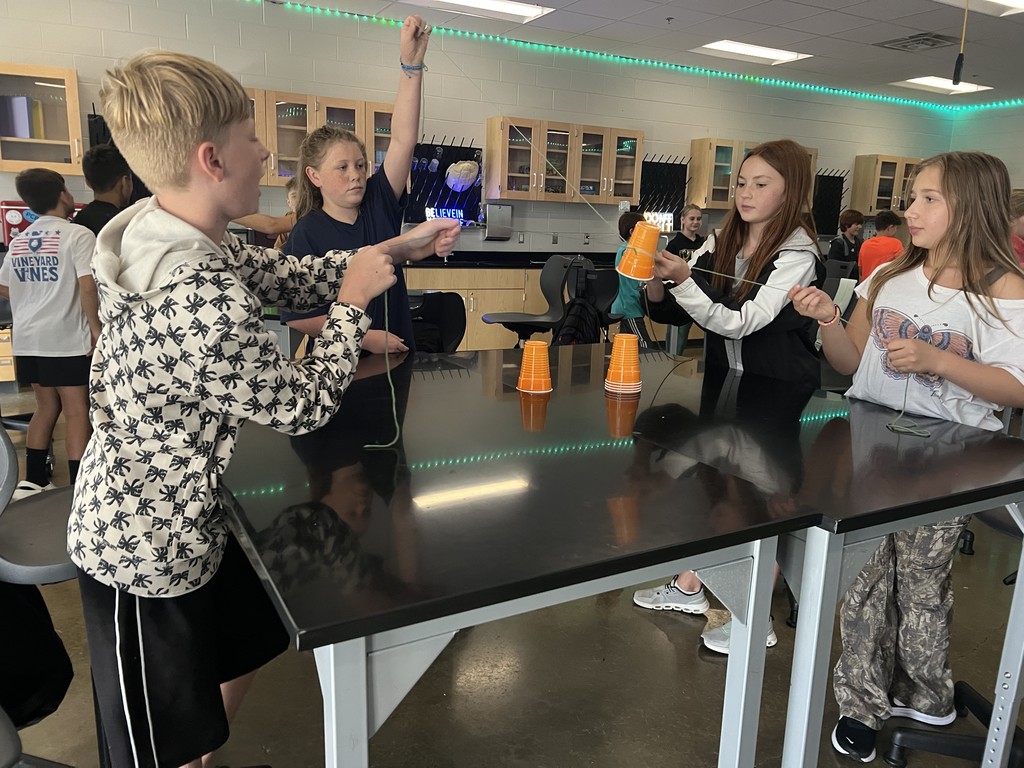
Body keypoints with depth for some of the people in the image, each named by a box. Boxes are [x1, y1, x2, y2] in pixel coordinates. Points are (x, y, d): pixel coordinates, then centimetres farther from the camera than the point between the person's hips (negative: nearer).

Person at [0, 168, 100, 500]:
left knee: (46, 406, 18)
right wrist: (95, 328, -12)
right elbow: (87, 285, -19)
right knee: (77, 412, -2)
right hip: (66, 337, -7)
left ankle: (33, 481, 24)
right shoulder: (77, 234, -9)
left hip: (28, 338, 7)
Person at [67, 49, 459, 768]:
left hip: (190, 518, 10)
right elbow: (305, 406, -21)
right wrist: (353, 303, -9)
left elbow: (288, 276, 6)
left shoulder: (164, 233, -5)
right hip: (147, 551, -10)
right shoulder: (206, 304, -36)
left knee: (248, 641, 29)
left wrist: (398, 247, 7)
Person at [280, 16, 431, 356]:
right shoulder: (306, 234, -11)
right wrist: (362, 337, -17)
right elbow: (294, 314, -12)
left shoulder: (379, 204, -2)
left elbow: (403, 140, -12)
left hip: (397, 353, 4)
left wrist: (412, 65, -21)